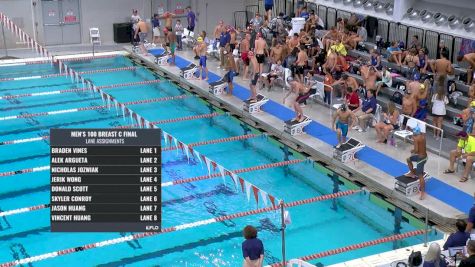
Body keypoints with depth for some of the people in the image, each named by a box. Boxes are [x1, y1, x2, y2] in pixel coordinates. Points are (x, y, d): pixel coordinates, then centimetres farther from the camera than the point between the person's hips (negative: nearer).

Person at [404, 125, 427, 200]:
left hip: (420, 157, -9)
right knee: (409, 159, 31)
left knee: (420, 176, -2)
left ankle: (423, 193, 2)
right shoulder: (423, 136, 3)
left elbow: (416, 150, -26)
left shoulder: (416, 138, -21)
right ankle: (412, 173, 45)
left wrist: (412, 151, -5)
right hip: (424, 155, 9)